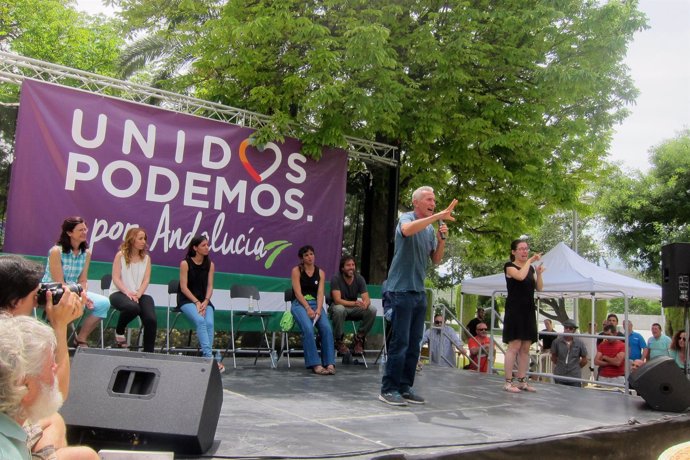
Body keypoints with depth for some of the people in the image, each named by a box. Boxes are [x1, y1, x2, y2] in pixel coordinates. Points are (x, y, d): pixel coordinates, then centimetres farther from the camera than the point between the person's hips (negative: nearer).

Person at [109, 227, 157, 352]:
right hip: (119, 293, -3)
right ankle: (119, 331, -5)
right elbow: (116, 278, -4)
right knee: (133, 307, -38)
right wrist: (127, 292, -19)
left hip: (140, 294, 3)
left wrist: (138, 294, -14)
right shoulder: (120, 255, 3)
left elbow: (146, 280, 3)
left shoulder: (146, 258, 12)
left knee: (151, 319, -25)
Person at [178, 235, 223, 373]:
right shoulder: (185, 263, -4)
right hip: (186, 300, -4)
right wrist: (196, 302, -17)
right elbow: (184, 287, -8)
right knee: (200, 321, -32)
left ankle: (206, 358, -30)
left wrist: (205, 302, -14)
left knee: (209, 323, -27)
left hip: (204, 300, 4)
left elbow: (210, 286, 3)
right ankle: (210, 357, -39)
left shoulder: (210, 265, 7)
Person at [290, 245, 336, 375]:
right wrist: (308, 308, -18)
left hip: (316, 304, 3)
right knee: (308, 328, -32)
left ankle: (330, 363, -29)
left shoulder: (320, 273, 13)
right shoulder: (296, 270, 5)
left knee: (327, 328, -26)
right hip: (299, 304, -3)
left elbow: (320, 293, 2)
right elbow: (298, 293, -5)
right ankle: (315, 364, -33)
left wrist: (318, 309, -16)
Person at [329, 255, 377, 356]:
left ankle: (359, 338, -4)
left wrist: (365, 304, -40)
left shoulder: (359, 279, -5)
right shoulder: (335, 279, -16)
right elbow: (337, 300, -27)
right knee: (339, 309, -39)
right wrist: (354, 303, -44)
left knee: (372, 309, -22)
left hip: (353, 309, 4)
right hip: (339, 307, -4)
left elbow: (367, 299, -14)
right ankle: (338, 341, -16)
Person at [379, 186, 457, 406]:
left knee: (414, 344, 9)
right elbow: (407, 230, -34)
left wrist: (442, 240, 0)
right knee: (400, 342, -8)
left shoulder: (431, 229, 14)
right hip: (402, 289, -7)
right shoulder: (407, 218, -8)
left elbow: (436, 260, 18)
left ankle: (405, 387, 16)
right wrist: (439, 216, -36)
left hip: (419, 291, 8)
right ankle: (388, 389, -1)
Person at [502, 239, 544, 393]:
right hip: (515, 310, -7)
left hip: (528, 310, 7)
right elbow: (520, 276, -23)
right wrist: (530, 260, -12)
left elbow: (539, 288, 12)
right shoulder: (509, 266, -3)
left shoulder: (530, 268, 17)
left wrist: (538, 273, -3)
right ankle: (508, 382, -7)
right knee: (514, 346, -11)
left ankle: (522, 381, 12)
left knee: (526, 348, 6)